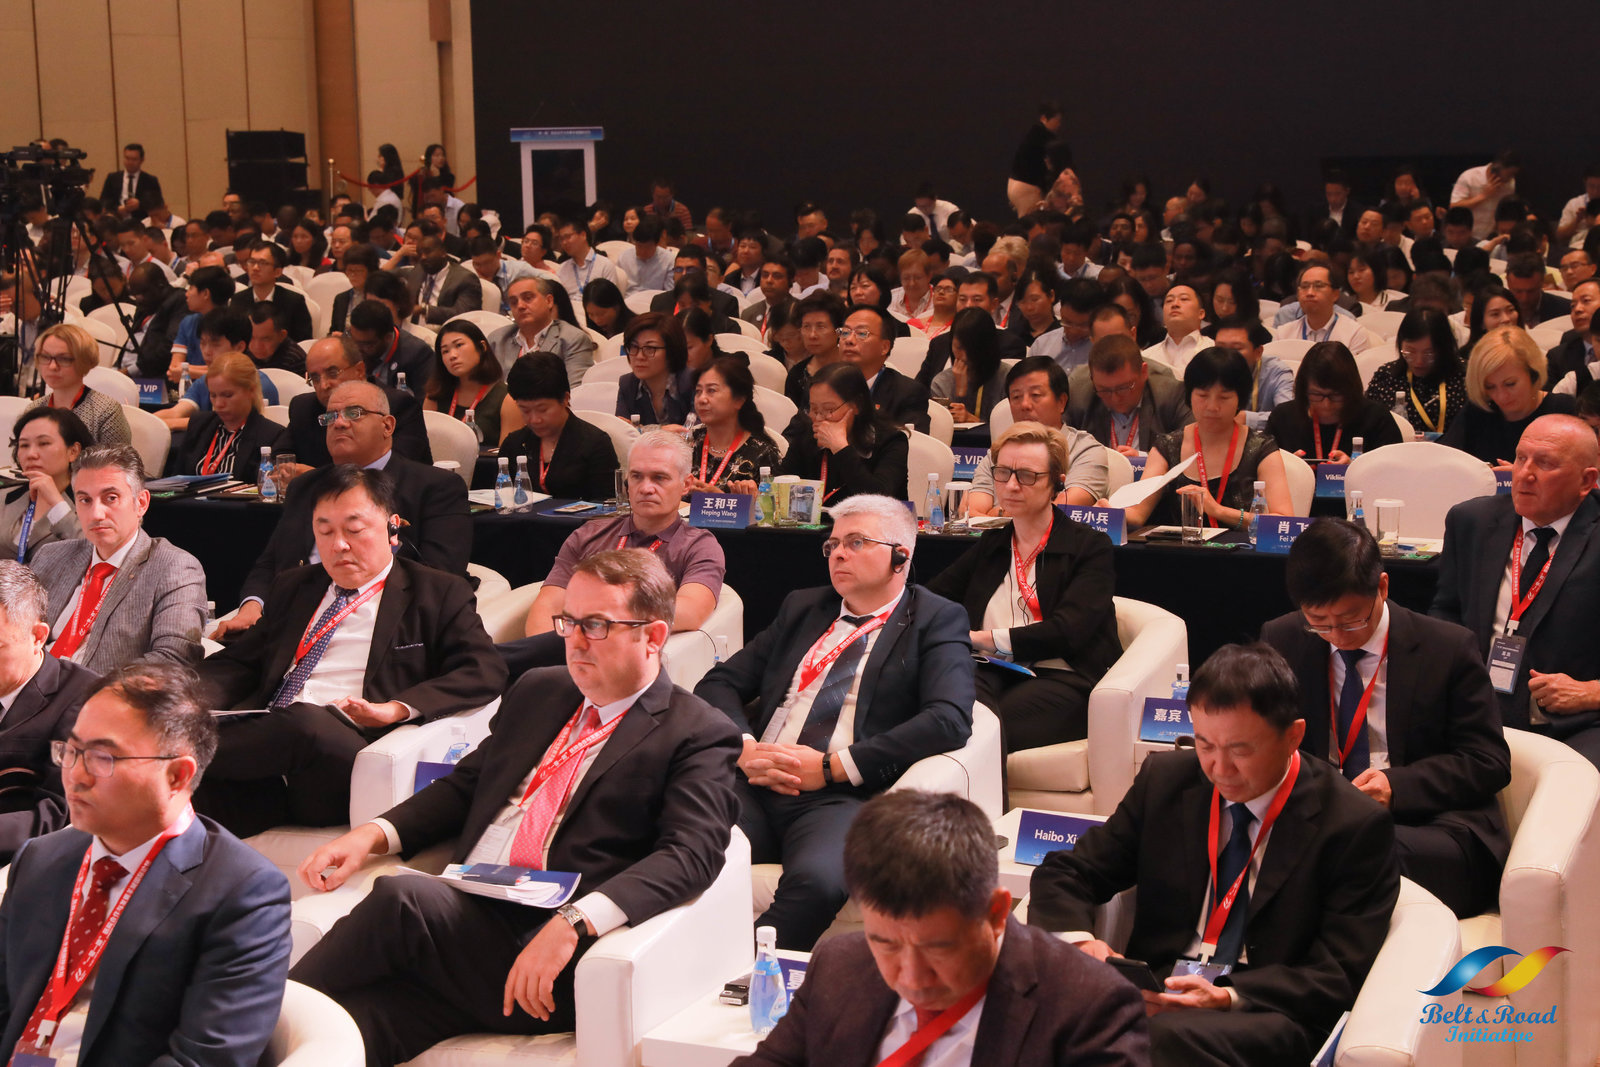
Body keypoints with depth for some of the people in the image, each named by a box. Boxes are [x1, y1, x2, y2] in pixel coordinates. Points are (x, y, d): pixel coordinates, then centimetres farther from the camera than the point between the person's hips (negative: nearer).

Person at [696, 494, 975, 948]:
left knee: (817, 879, -38)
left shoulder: (937, 621, 10)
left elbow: (949, 719, -7)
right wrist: (743, 747, -4)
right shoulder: (801, 608, 26)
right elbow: (719, 684, 20)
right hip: (756, 785, 4)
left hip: (842, 797, -4)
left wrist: (832, 766, -12)